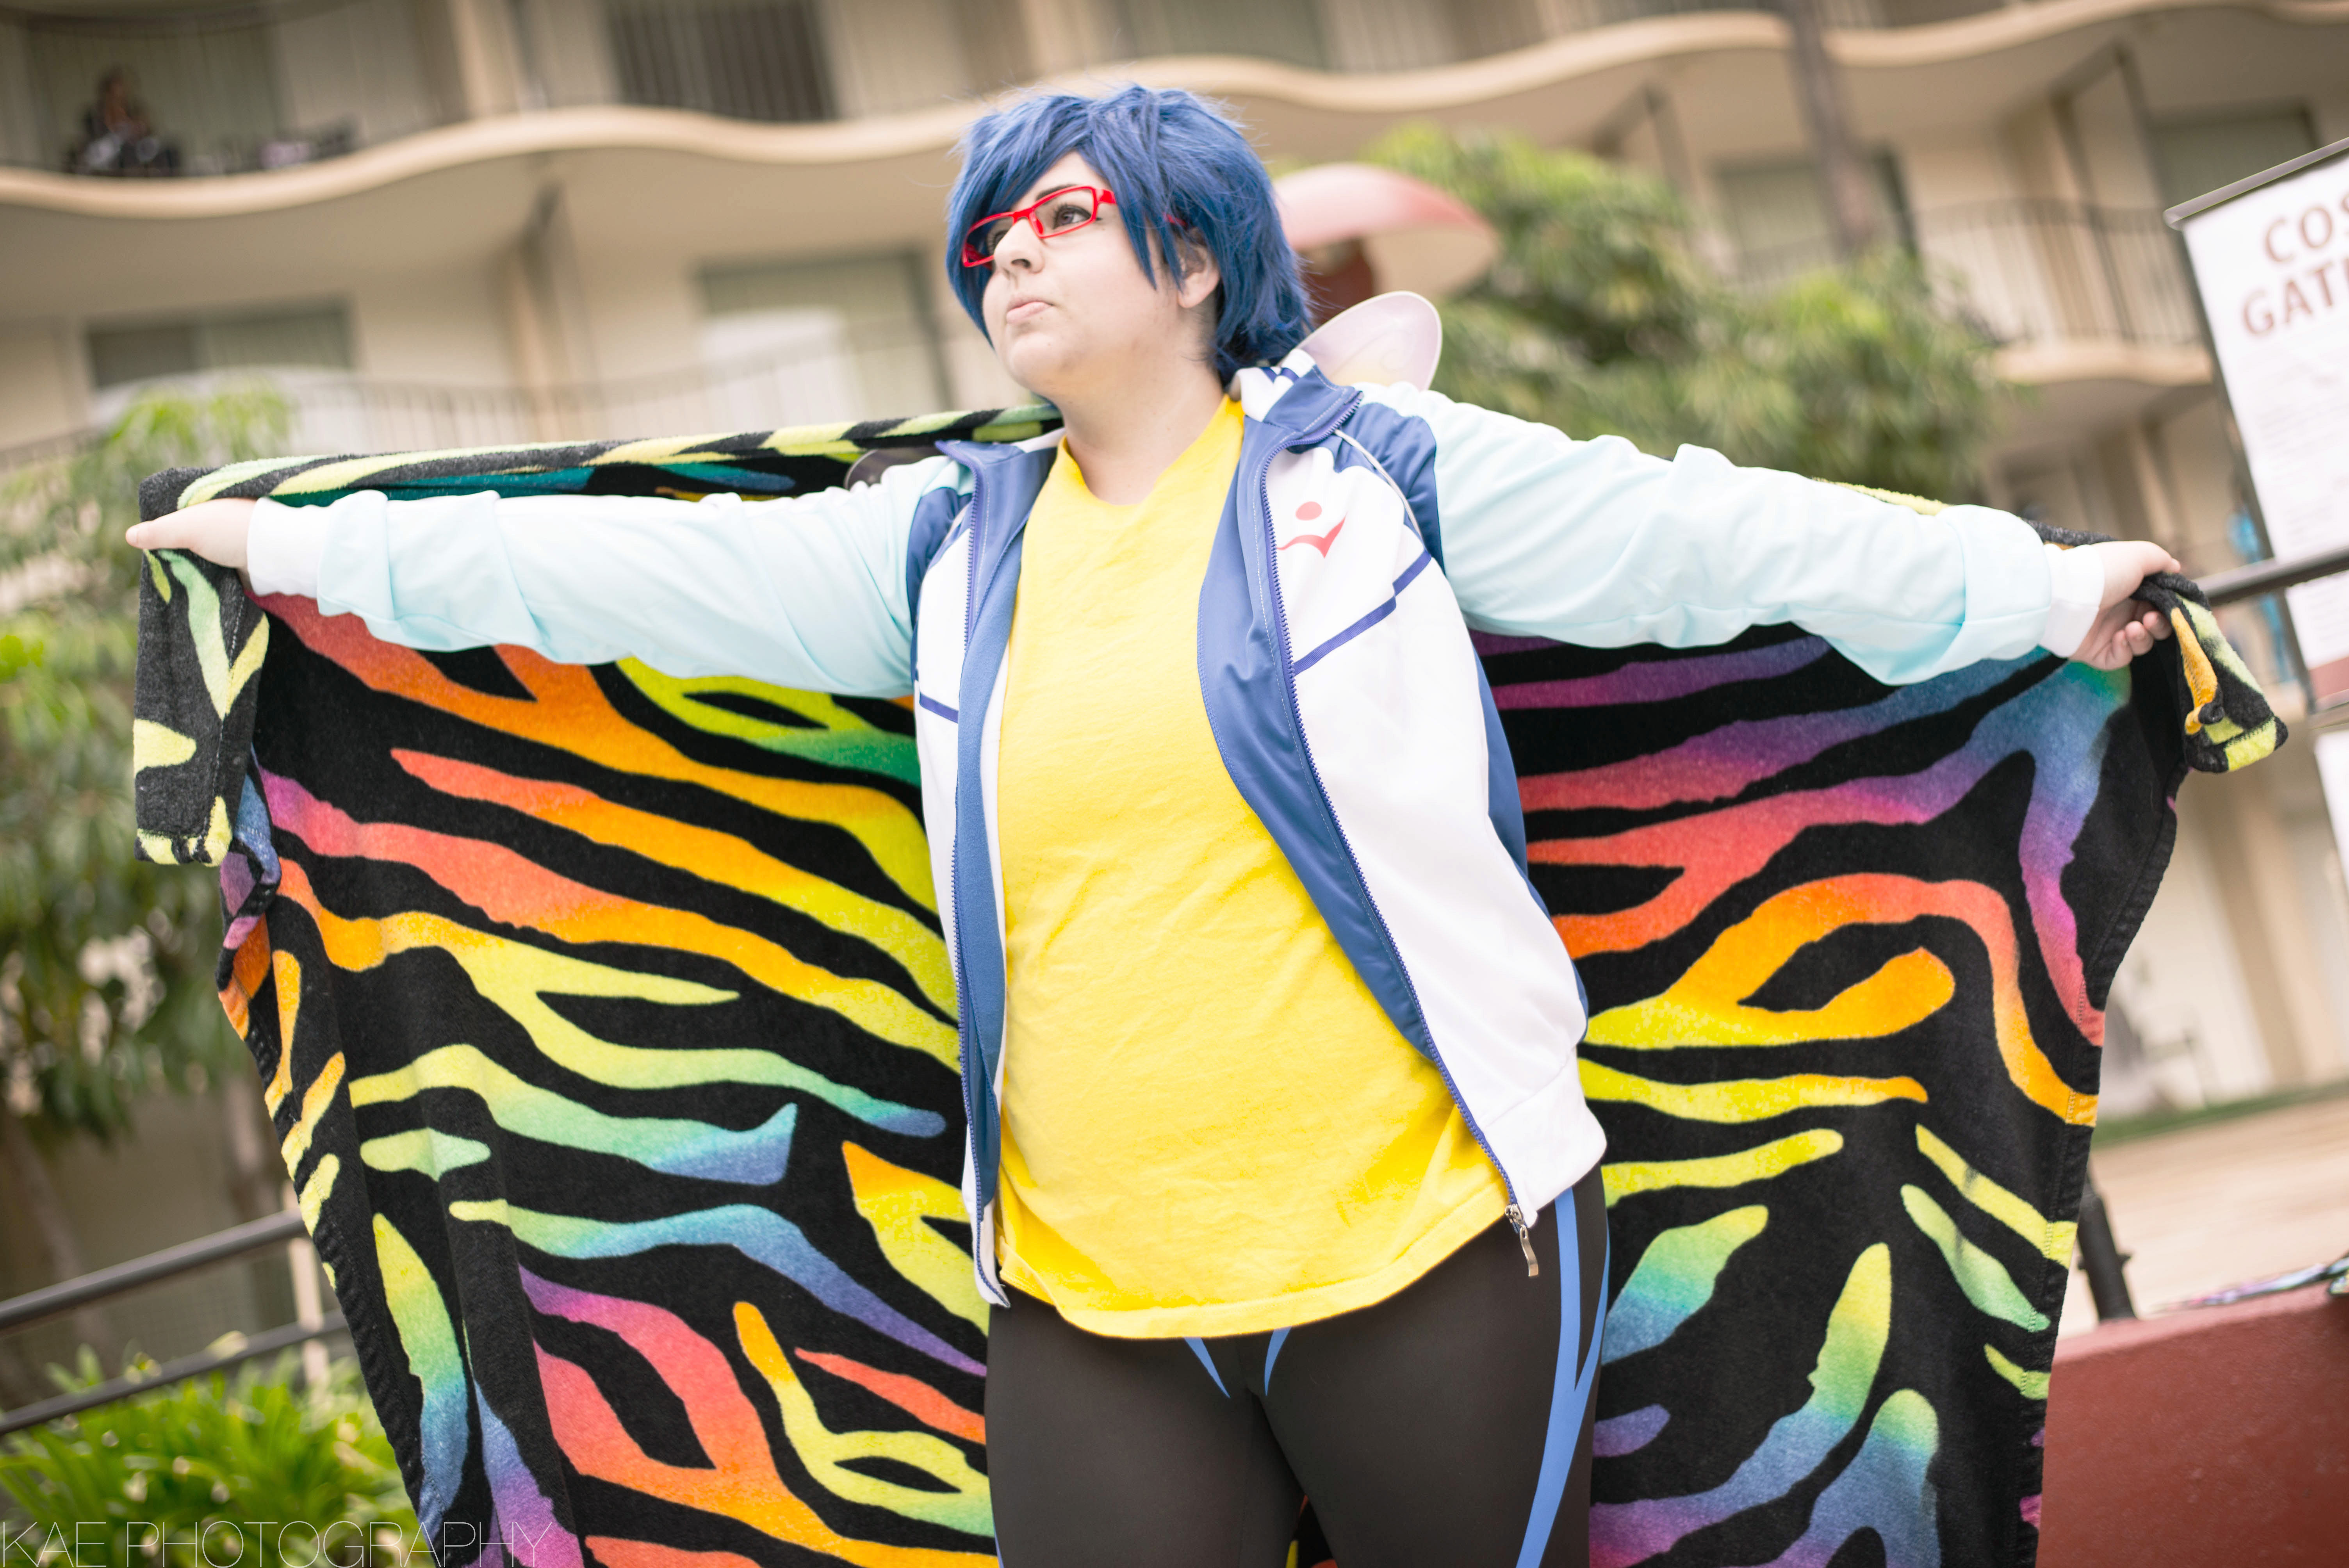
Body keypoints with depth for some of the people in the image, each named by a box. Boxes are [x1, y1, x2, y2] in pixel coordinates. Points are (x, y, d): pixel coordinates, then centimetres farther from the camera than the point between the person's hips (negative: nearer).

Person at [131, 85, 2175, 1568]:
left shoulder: (1376, 467, 3)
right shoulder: (948, 551, 13)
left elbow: (1702, 535, 2)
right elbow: (634, 568, 14)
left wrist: (2038, 584, -1)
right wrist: (301, 547, 13)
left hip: (1432, 1250, -3)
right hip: (1089, 1308, 3)